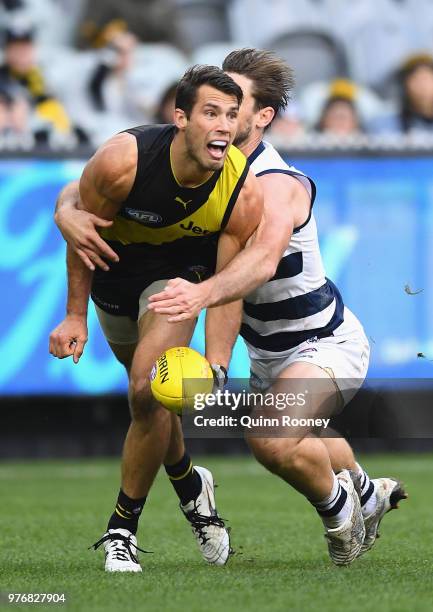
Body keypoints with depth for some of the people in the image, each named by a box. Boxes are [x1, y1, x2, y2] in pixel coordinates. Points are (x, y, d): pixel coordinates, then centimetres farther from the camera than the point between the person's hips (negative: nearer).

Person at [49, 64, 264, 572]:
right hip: (113, 271, 1)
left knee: (149, 391, -19)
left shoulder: (245, 194, -29)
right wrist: (75, 316, -10)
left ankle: (121, 530, -3)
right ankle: (189, 485, 43)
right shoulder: (121, 160, -33)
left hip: (180, 270, -1)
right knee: (152, 396, 12)